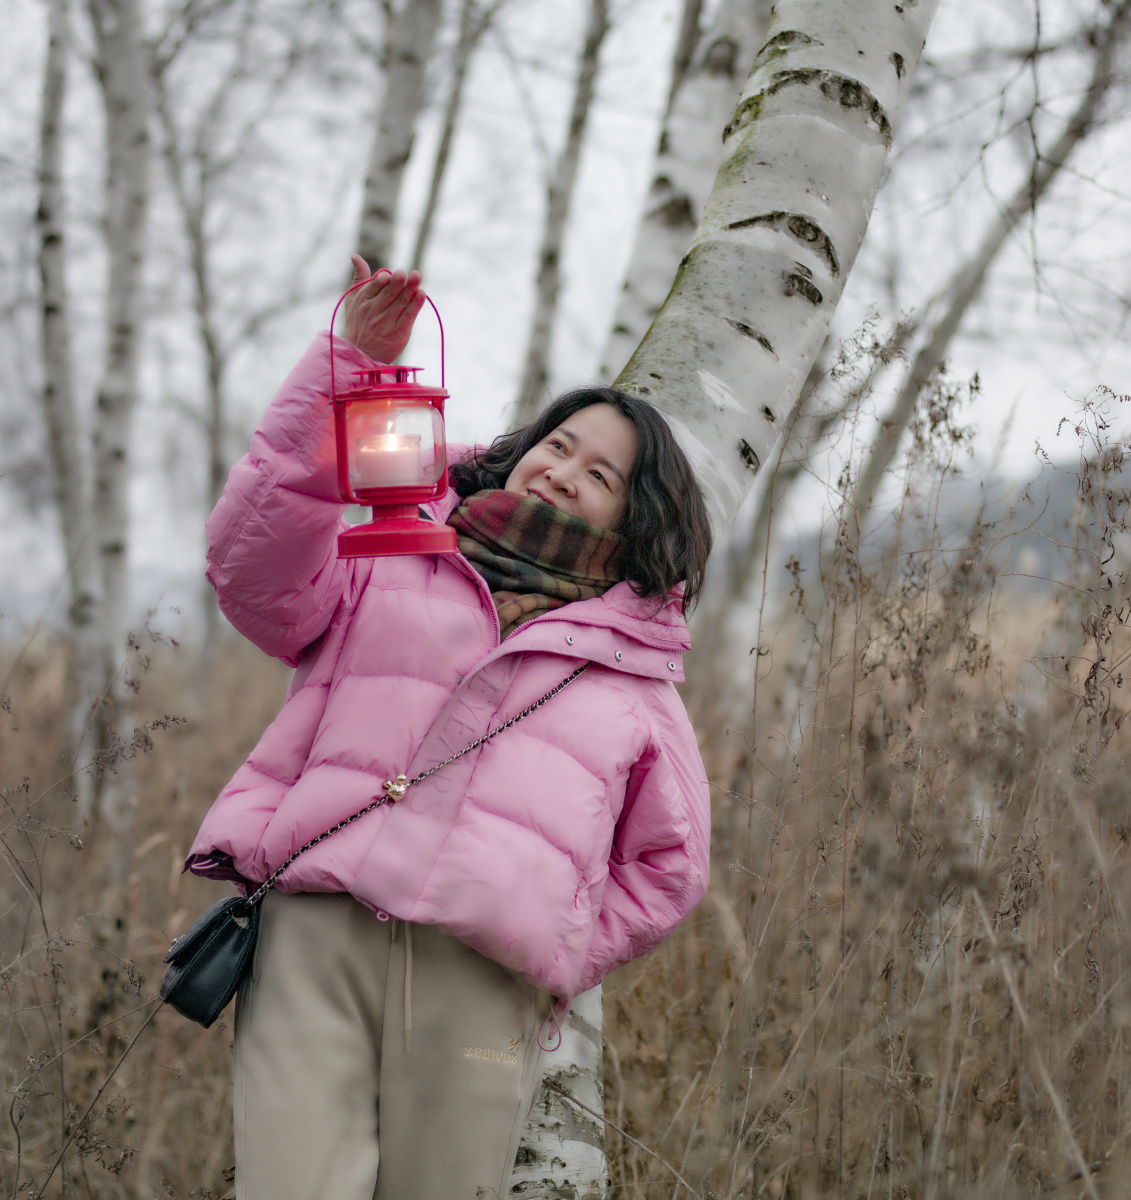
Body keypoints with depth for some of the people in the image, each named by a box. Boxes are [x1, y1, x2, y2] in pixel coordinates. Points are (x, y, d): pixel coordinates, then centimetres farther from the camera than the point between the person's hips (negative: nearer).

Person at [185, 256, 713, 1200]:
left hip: (483, 989, 1)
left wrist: (563, 960, 9)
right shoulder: (392, 570, 18)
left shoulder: (634, 671, 19)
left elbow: (668, 867, 23)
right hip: (319, 941, -1)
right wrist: (347, 369, -6)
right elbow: (254, 564, -3)